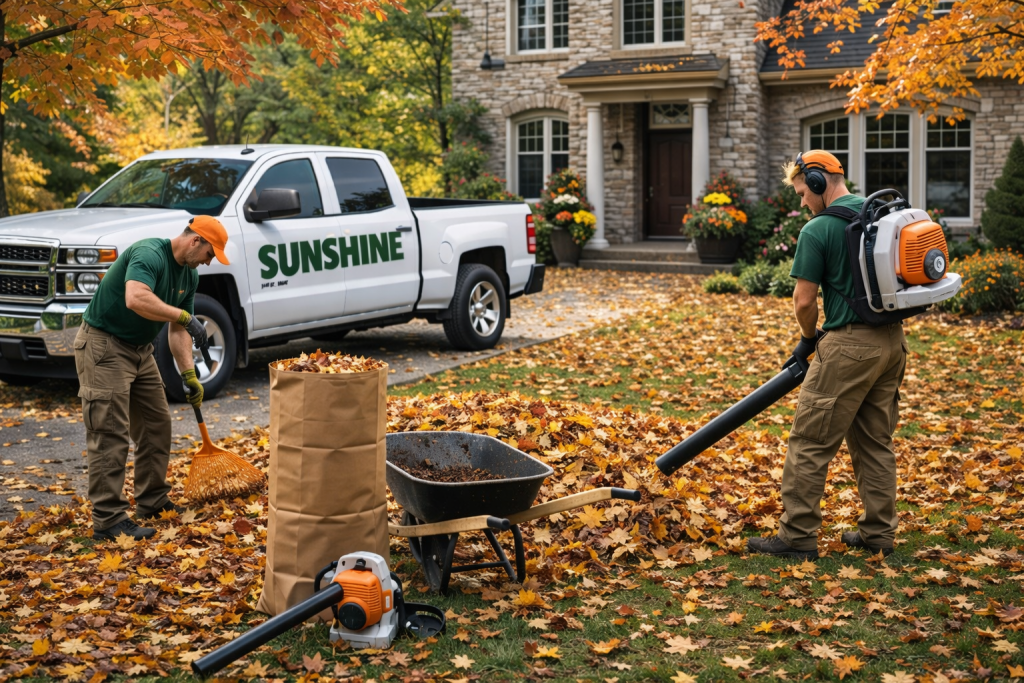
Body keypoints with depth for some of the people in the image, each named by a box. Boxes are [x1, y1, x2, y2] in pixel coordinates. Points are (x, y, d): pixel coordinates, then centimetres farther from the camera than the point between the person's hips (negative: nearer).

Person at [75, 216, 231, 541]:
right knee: (110, 435, -10)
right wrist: (185, 316, -34)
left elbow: (176, 330, 11)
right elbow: (136, 299, -41)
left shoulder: (189, 275, 7)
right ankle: (108, 520, -8)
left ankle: (153, 503, 25)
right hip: (104, 346, -10)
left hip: (140, 350, 10)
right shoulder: (149, 255, -22)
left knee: (157, 426, 13)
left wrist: (189, 375, 2)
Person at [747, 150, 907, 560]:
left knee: (810, 442, -1)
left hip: (850, 345, -8)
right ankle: (878, 533, 20)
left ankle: (797, 537, 2)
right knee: (875, 441, 15)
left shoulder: (818, 230, -10)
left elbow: (804, 301, -11)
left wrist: (810, 338, 9)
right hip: (892, 340, 8)